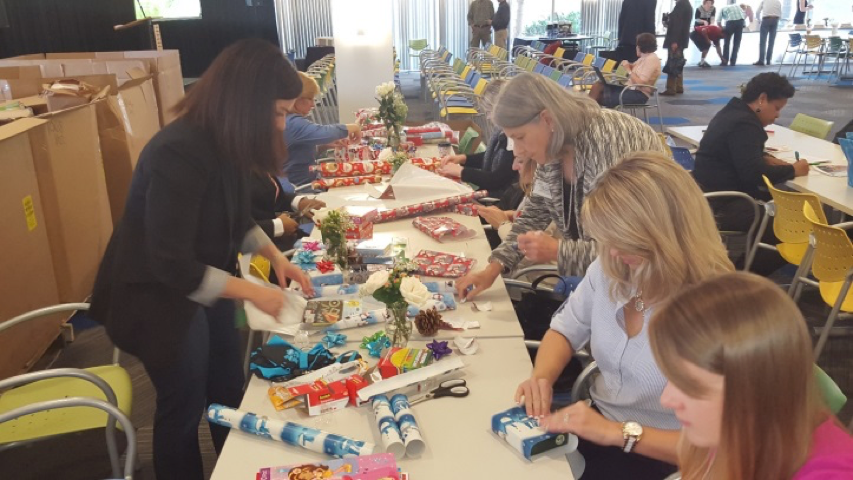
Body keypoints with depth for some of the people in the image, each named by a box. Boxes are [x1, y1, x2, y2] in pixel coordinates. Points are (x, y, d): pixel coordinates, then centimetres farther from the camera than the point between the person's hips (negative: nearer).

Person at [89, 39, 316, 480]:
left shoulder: (224, 142, -5)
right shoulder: (179, 153, -31)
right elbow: (173, 265, -30)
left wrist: (276, 257, -4)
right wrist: (250, 291, -23)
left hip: (203, 283, 8)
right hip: (157, 295, -8)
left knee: (229, 391, 21)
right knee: (184, 406, 11)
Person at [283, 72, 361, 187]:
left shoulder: (288, 120, 12)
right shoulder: (293, 123, -21)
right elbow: (324, 133, -33)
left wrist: (328, 144, 7)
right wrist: (352, 128, -18)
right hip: (301, 187, -10)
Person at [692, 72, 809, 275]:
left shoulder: (733, 113, 15)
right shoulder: (744, 124, -18)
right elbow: (753, 174, -25)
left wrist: (766, 159, 9)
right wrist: (792, 170, -11)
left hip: (712, 196, 11)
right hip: (720, 206, -11)